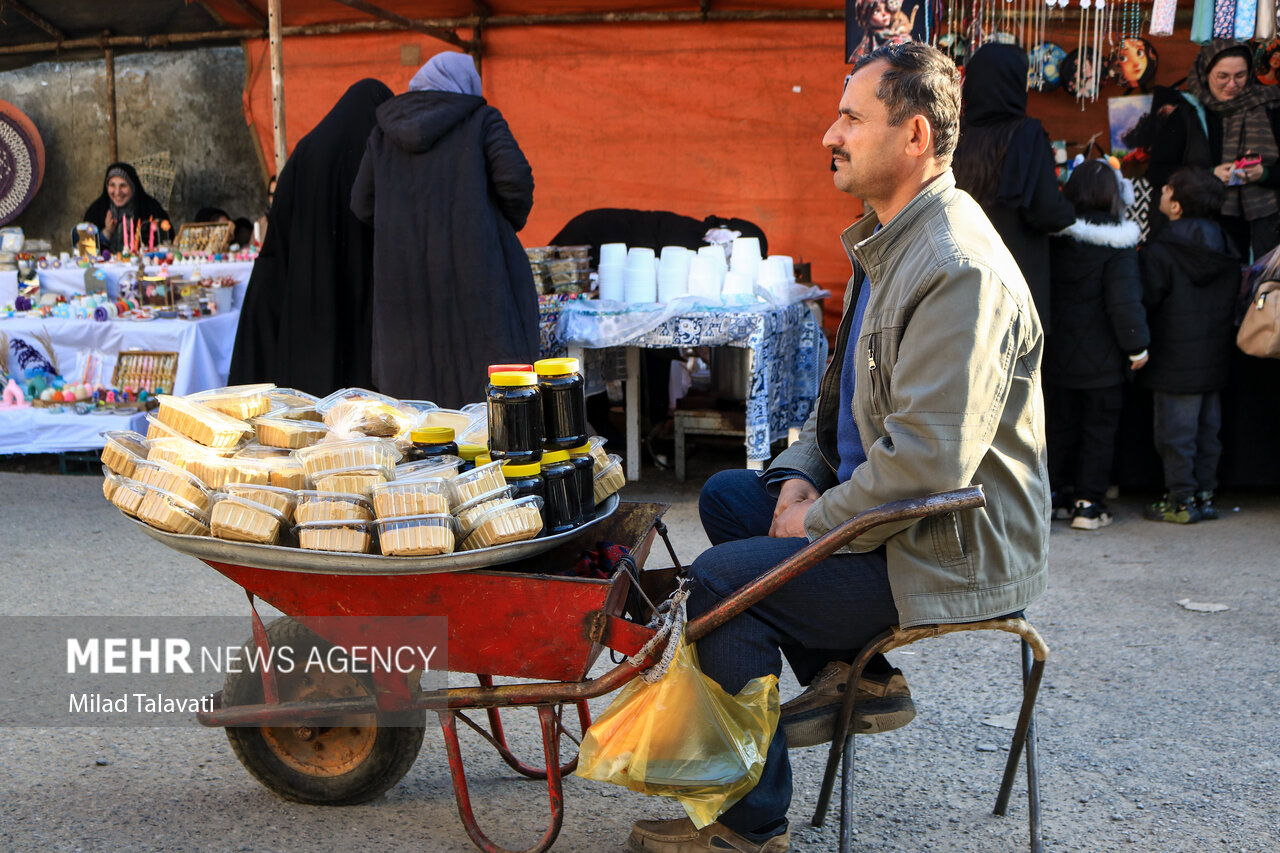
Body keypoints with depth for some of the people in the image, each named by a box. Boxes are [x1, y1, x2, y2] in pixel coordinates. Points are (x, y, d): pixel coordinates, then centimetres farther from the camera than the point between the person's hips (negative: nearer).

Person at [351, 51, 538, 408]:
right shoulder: (482, 119, 2)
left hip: (403, 274, 4)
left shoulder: (384, 130, 13)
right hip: (470, 268, -4)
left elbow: (363, 205, 11)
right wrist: (511, 224, 8)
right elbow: (516, 178, -11)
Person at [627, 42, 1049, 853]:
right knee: (726, 495, 15)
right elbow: (847, 398, 18)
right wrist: (801, 476, 1)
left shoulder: (960, 271, -25)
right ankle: (858, 675, 14)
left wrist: (816, 523, -17)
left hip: (952, 545, -10)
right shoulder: (888, 243, 11)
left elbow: (929, 460, -30)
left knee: (720, 580, -15)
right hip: (881, 501, 11)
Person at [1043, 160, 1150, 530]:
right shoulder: (1117, 242, -15)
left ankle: (1055, 495, 22)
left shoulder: (1052, 235, -2)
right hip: (1102, 357, -4)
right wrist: (1137, 346, -7)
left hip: (1057, 354, 4)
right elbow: (1125, 301, -17)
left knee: (1060, 425, 15)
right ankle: (1089, 503, 9)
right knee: (1099, 429, 7)